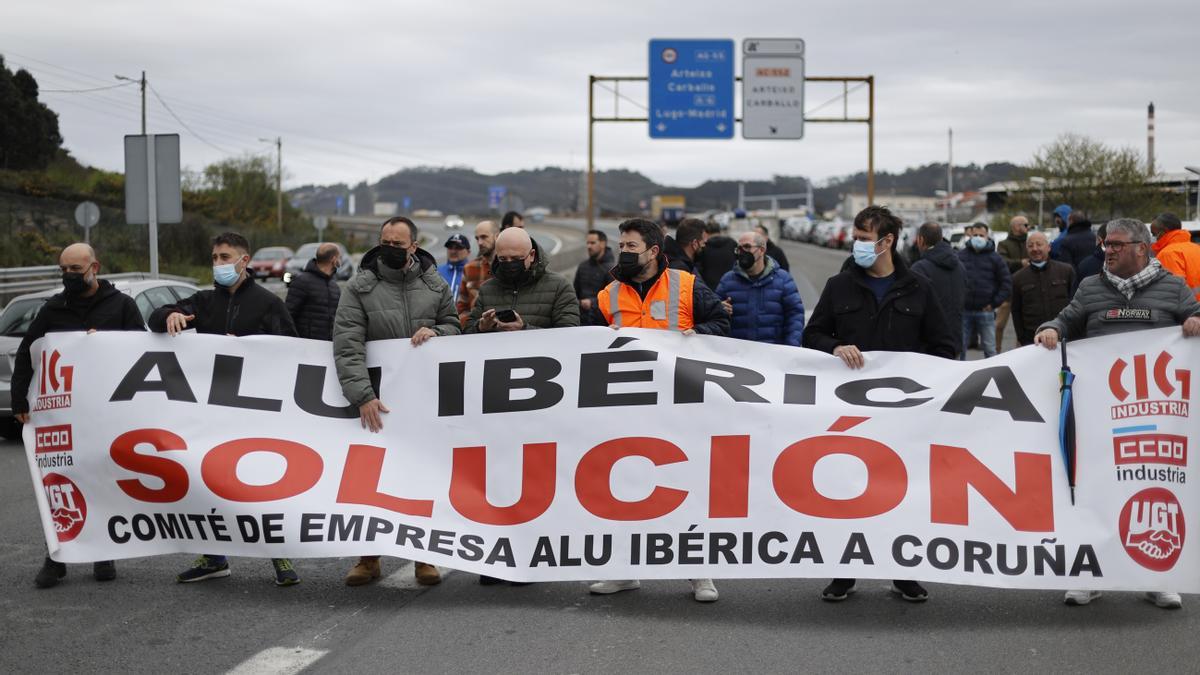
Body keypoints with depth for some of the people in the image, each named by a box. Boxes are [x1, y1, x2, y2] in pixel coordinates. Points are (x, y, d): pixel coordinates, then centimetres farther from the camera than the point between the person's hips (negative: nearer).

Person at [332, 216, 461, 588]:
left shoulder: (434, 285, 4)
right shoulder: (360, 287, -5)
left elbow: (455, 325, 16)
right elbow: (347, 346, -11)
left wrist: (436, 332, -9)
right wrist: (363, 395, -20)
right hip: (378, 399, -1)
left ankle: (424, 556, 15)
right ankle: (369, 557, 14)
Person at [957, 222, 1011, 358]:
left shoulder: (994, 258, 3)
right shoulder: (960, 256, 7)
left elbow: (1006, 284, 2)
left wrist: (994, 303, -4)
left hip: (986, 311, -1)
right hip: (964, 311, 1)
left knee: (990, 350, 3)